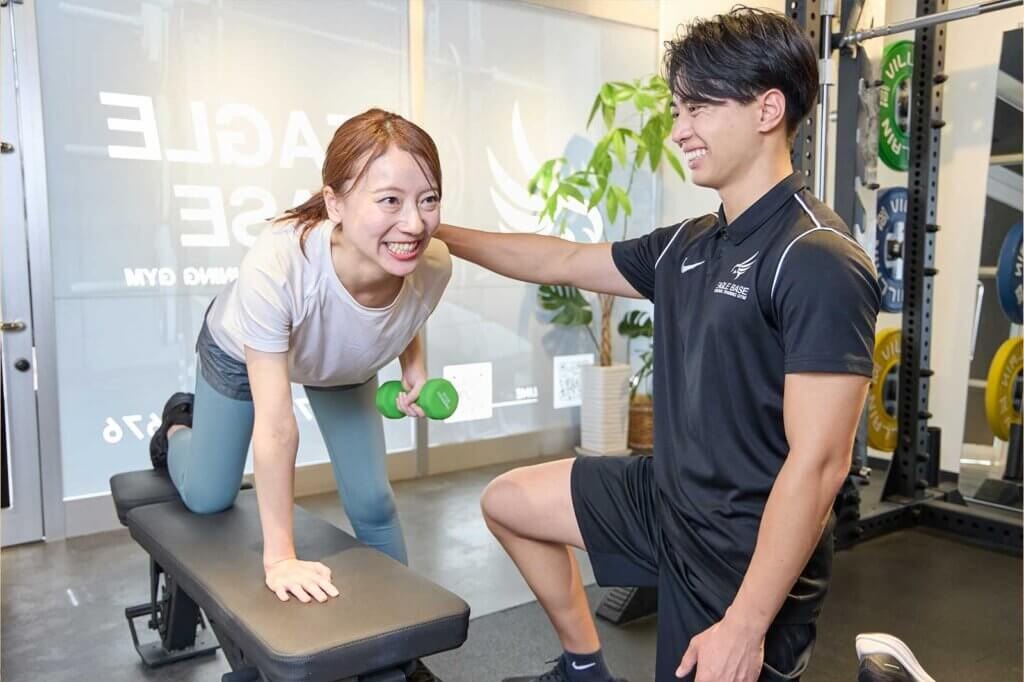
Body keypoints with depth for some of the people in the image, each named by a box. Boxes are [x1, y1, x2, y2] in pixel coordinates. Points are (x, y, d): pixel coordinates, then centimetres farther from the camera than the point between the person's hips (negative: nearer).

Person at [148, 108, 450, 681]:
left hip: (344, 366, 3)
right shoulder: (276, 267, -47)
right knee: (208, 498, 12)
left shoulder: (433, 265, -34)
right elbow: (276, 427, -38)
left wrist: (415, 366, -18)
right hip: (242, 353, -2)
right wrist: (280, 557, -30)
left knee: (372, 503, 1)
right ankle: (178, 426, 48)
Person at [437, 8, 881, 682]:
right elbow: (563, 260, 14)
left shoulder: (818, 261, -23)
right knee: (508, 501, 19)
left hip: (751, 553, -8)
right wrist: (439, 233, 17)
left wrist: (745, 626, -23)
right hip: (667, 497, 9)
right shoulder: (686, 245, 2)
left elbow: (818, 463, -25)